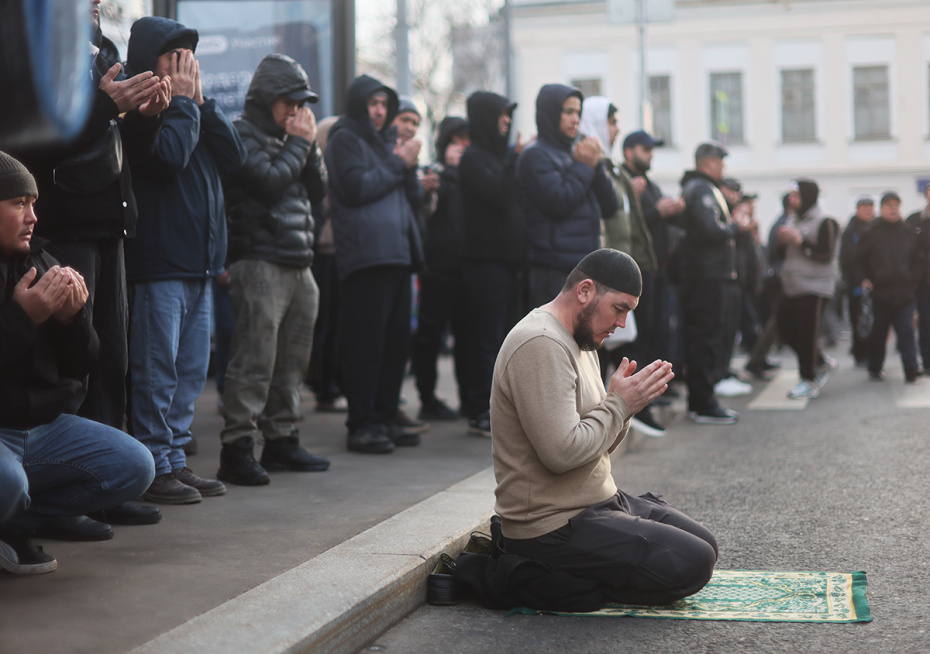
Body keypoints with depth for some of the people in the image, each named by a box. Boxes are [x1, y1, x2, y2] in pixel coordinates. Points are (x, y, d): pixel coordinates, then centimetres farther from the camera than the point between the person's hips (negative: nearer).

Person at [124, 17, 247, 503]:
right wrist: (183, 103, -9)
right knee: (156, 371, -5)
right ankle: (153, 468, 1)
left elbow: (234, 156, 8)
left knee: (189, 371, 12)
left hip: (198, 263, 9)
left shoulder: (195, 109, 18)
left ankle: (174, 459, 20)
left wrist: (201, 101, 3)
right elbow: (170, 154, -23)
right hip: (157, 266, -9)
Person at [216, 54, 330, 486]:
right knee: (254, 359, -12)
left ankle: (281, 439, 20)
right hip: (259, 261, -9)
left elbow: (317, 190, 19)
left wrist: (308, 146, 7)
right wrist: (299, 143, -4)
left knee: (292, 359, 11)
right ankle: (237, 448, -10)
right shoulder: (243, 136, -3)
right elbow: (270, 182, -17)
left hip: (299, 264, 9)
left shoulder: (287, 139, 22)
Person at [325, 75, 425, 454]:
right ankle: (362, 425, -5)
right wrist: (397, 163, -6)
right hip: (366, 255, -9)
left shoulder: (385, 141, 26)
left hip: (397, 252, 9)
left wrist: (409, 166, 3)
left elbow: (413, 196, 22)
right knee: (366, 342, -9)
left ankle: (385, 418, 16)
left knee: (397, 340, 9)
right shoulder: (345, 139, 1)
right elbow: (357, 187, -13)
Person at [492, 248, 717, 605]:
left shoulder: (580, 341, 15)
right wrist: (620, 404, -14)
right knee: (692, 564, -15)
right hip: (556, 527, -11)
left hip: (600, 503, 11)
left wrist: (626, 401, -4)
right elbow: (563, 453, -27)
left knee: (704, 545, 12)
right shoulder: (540, 346, -20)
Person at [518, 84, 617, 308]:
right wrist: (583, 166, -6)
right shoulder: (535, 155, -5)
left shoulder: (574, 153, 18)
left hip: (585, 270, 8)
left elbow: (609, 207, 14)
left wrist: (596, 165, 0)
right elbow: (558, 203, -17)